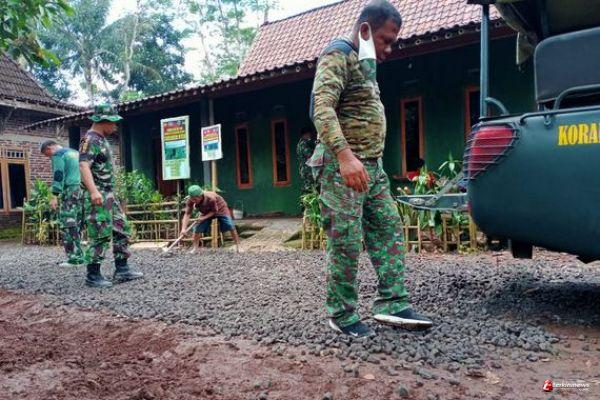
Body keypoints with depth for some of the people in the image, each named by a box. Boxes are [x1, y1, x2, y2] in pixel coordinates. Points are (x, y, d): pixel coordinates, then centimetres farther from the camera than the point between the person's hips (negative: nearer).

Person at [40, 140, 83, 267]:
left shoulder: (58, 155, -1)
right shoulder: (75, 152, 25)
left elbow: (58, 176, -11)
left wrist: (54, 196, -13)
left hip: (70, 190, -8)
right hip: (82, 189, 8)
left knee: (67, 225, -7)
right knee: (77, 224, 9)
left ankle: (74, 258, -11)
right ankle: (77, 255, 10)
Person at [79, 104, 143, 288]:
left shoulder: (102, 140, 17)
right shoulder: (90, 139, -13)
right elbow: (84, 166, -26)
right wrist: (93, 191, -38)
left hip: (109, 195, 10)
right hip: (98, 196, -10)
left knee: (122, 229, 9)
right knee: (100, 236, -6)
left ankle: (121, 269, 14)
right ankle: (93, 276, 4)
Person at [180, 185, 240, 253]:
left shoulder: (210, 198, -41)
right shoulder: (190, 201, -29)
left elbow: (214, 211, -24)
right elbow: (187, 214, -29)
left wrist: (204, 217, -36)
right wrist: (184, 228, -40)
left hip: (220, 209, -4)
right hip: (206, 212, 4)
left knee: (231, 227, -13)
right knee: (197, 228, -8)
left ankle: (238, 246, -2)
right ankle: (195, 249, 6)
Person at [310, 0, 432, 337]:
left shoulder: (366, 63, 22)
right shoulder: (338, 56, -8)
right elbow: (322, 108, -23)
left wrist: (372, 161, 20)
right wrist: (345, 156, -35)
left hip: (372, 166, 10)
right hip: (344, 165, -10)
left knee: (389, 231, 6)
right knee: (346, 243, -5)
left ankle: (393, 303, 11)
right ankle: (342, 315, 7)